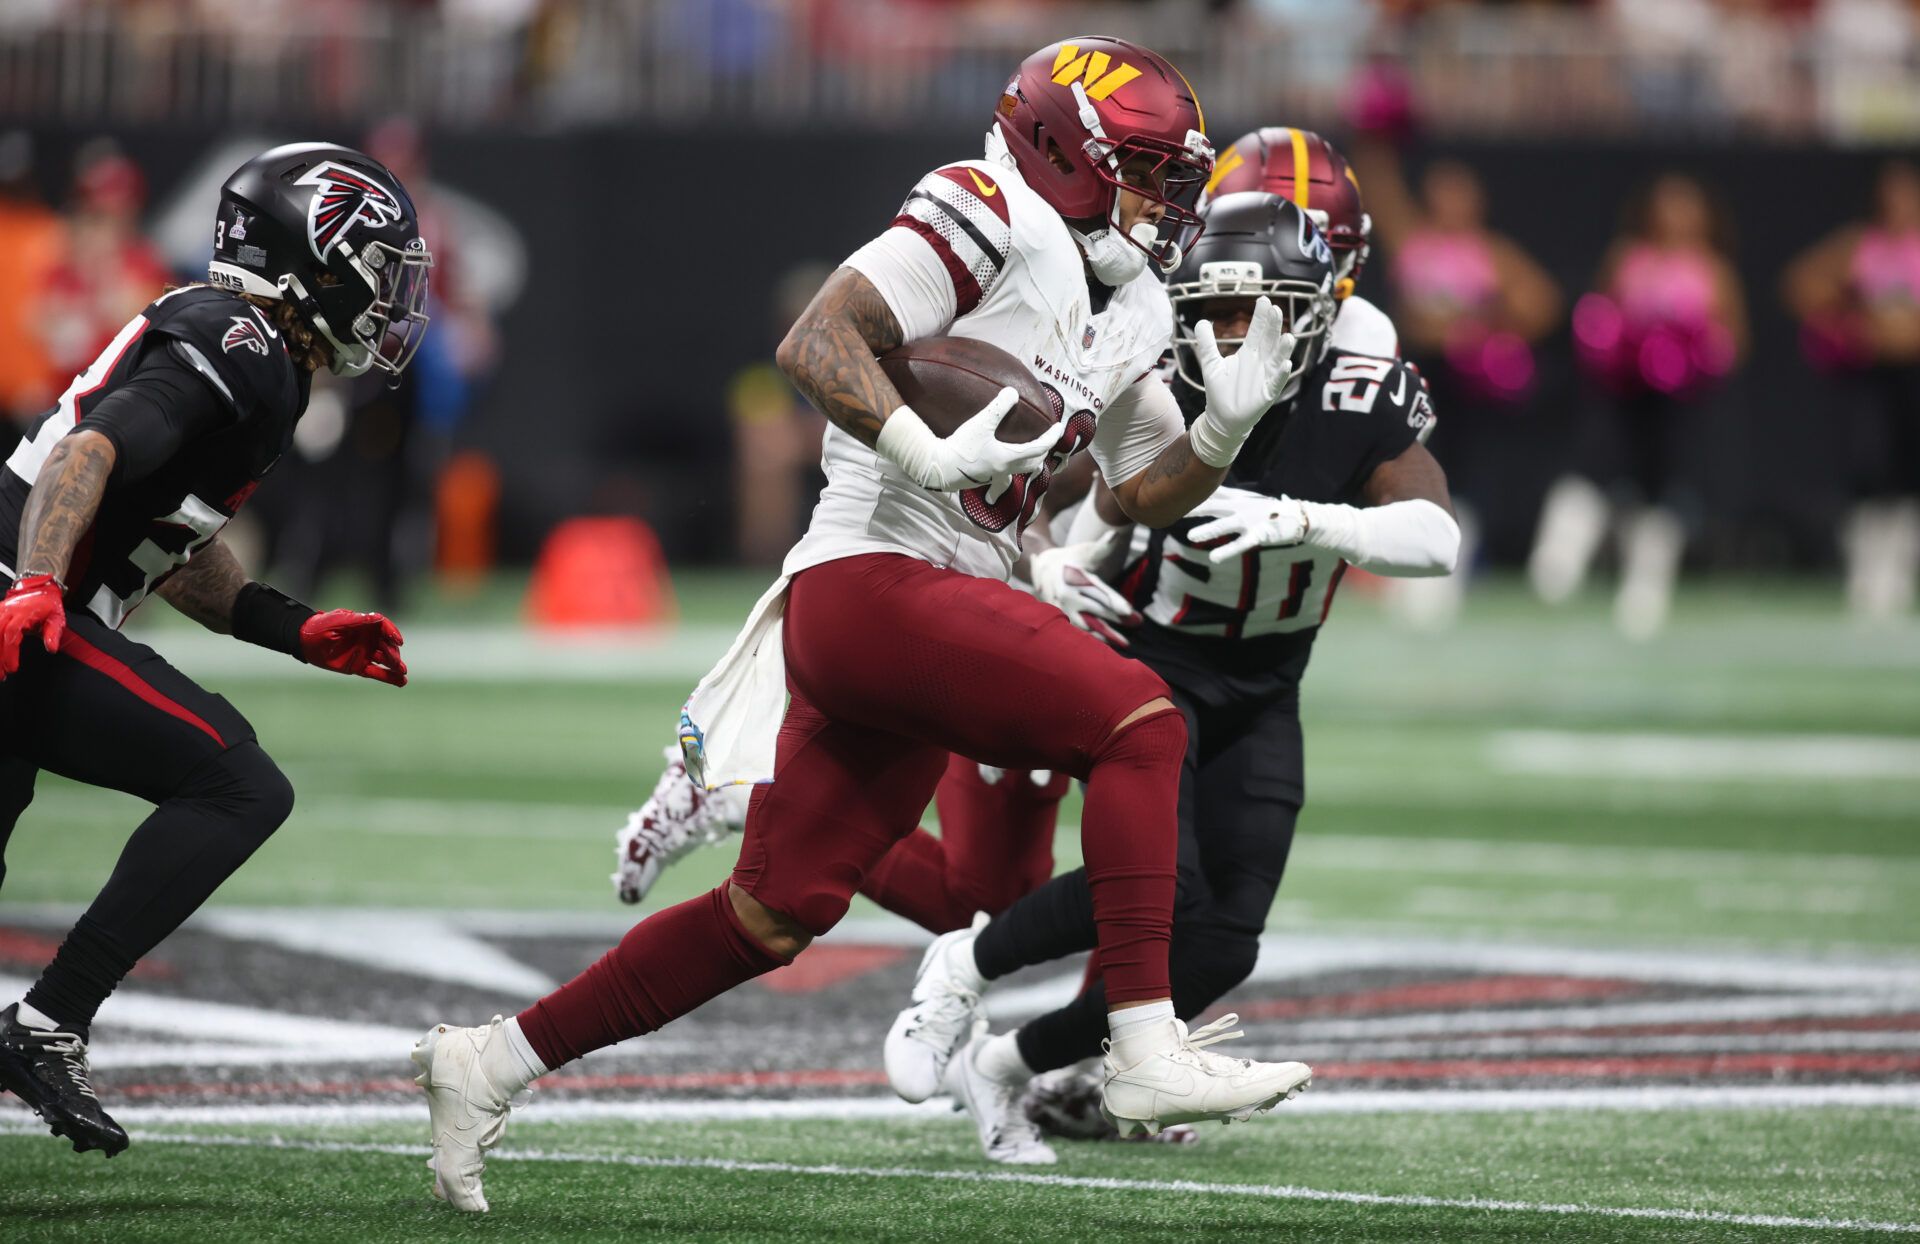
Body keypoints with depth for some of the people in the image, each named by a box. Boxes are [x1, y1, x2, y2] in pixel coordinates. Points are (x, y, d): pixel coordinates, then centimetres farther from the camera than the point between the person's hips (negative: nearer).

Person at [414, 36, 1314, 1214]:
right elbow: (815, 342, -17)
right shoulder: (992, 221, -8)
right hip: (877, 580, -10)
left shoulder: (1125, 310, 19)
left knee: (773, 914, 11)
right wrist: (926, 451, -30)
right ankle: (1147, 1051, -22)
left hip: (933, 613, 10)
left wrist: (1230, 421, 6)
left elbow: (1153, 491, 24)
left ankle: (492, 1062, 20)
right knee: (1139, 720, -19)